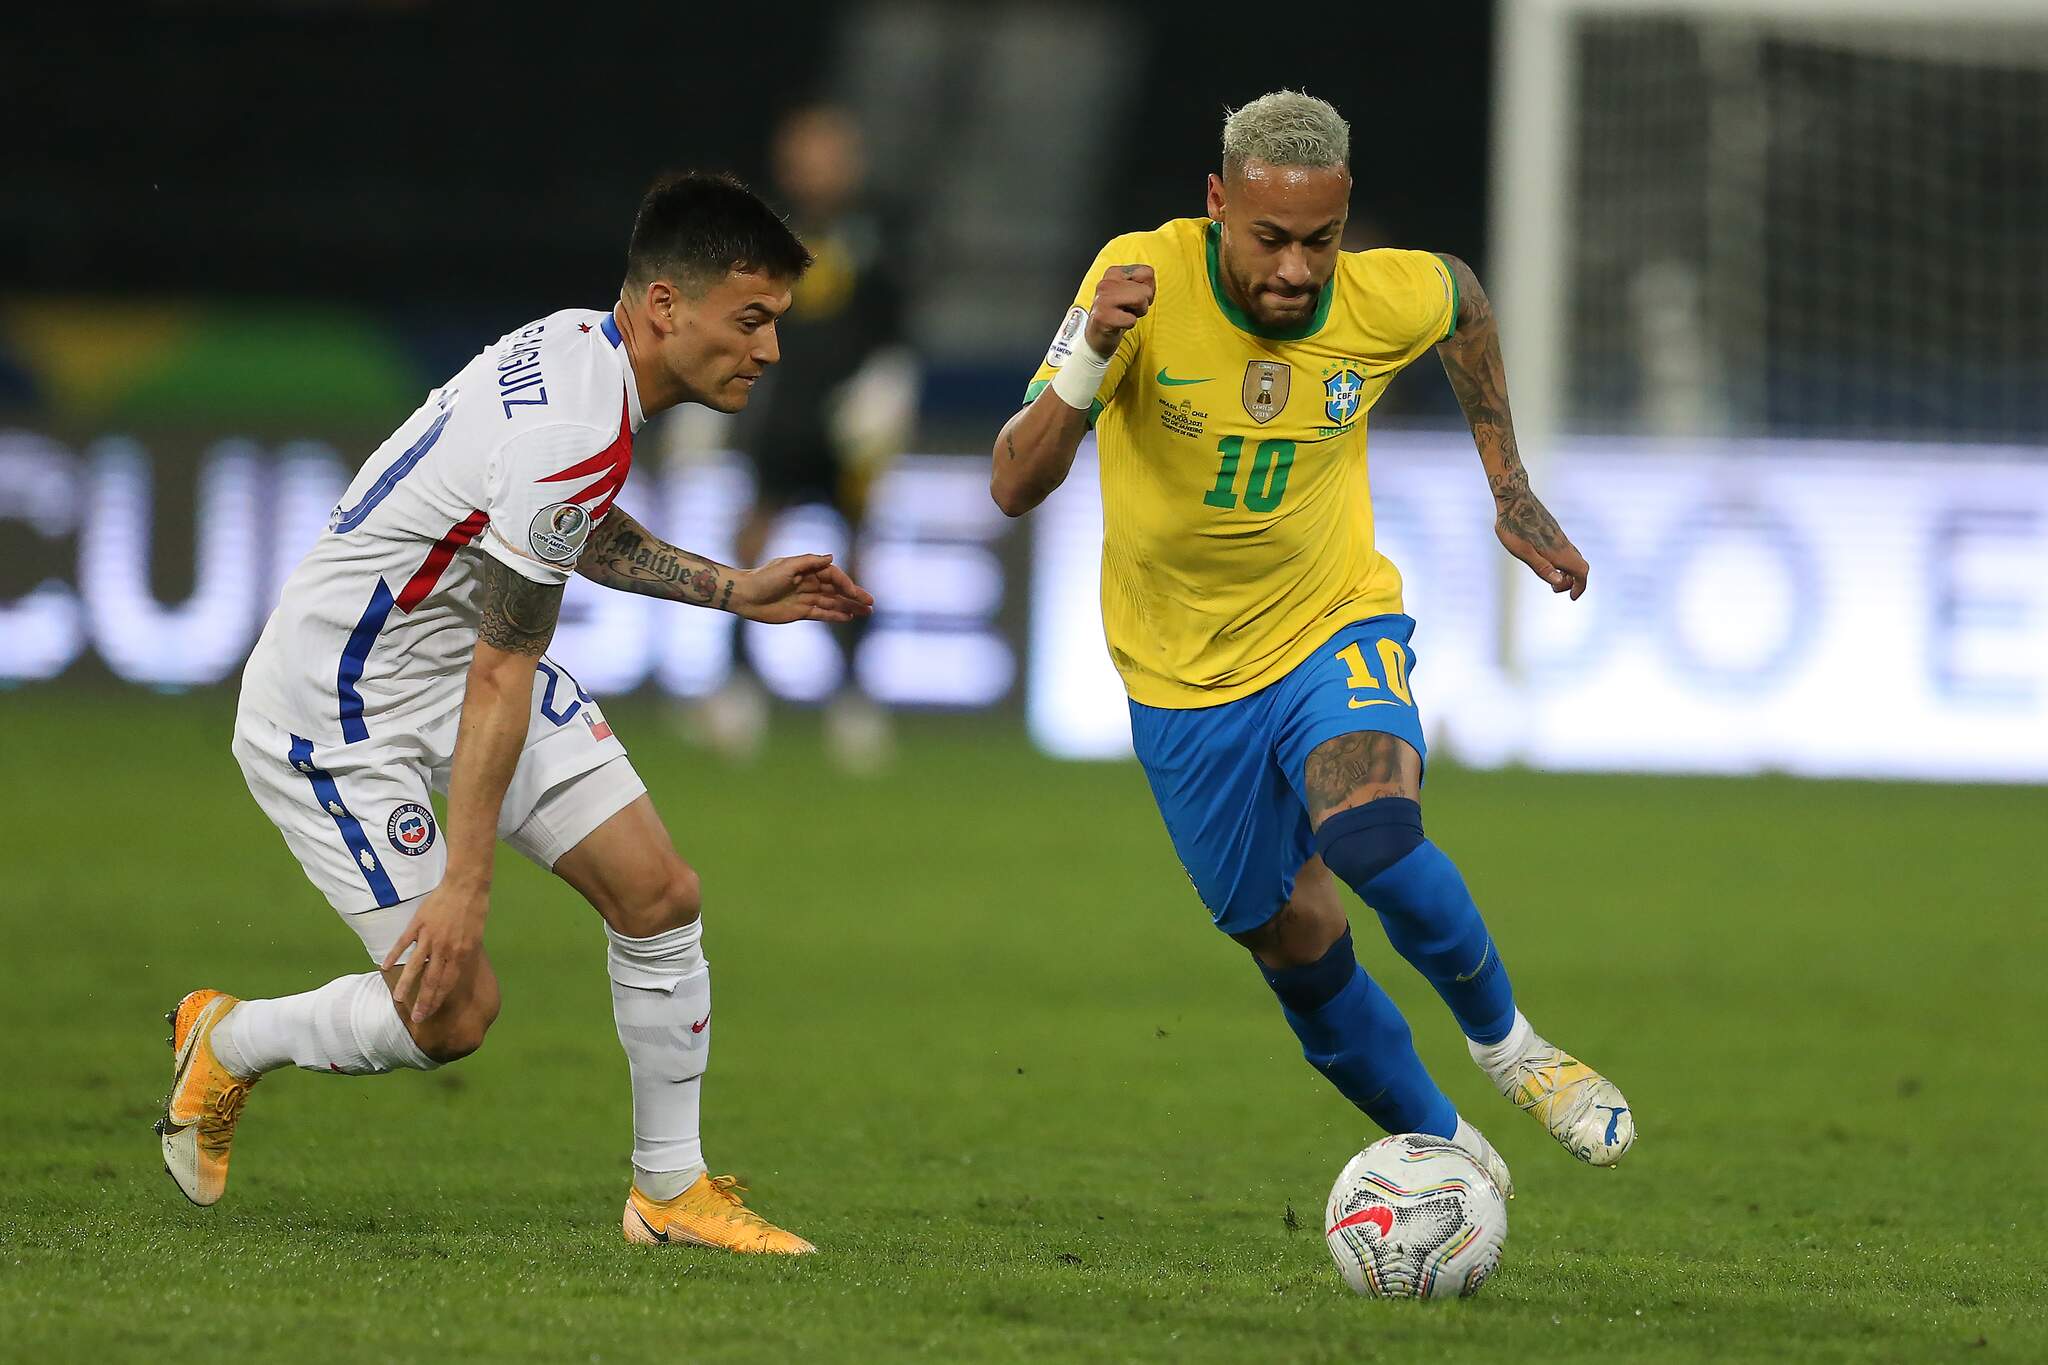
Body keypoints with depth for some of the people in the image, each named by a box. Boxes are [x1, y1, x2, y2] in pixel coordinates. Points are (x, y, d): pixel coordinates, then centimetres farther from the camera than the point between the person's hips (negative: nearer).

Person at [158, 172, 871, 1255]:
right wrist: (466, 884, -24)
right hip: (339, 709, -10)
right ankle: (227, 1044, 20)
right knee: (452, 1014, -7)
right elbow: (500, 677, -27)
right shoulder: (573, 430, -31)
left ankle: (670, 1188, 13)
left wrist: (734, 590, 19)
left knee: (659, 894, 0)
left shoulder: (583, 346, -2)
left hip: (460, 654, 10)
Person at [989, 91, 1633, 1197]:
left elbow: (1461, 298, 11)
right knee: (1297, 948, 7)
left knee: (1374, 838, -30)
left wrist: (1510, 489, 12)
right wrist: (1088, 357, -43)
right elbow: (1014, 488, -26)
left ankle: (1503, 1041, -3)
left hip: (1335, 625, 0)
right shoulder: (1144, 281, -23)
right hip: (1184, 678, 1)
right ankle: (1442, 1149, 31)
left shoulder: (1387, 300, -16)